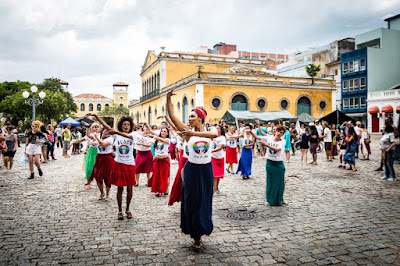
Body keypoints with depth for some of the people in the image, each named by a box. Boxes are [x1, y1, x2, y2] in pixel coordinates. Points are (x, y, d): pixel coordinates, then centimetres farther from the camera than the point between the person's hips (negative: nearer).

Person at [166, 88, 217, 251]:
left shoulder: (210, 129, 0)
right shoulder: (188, 131, -2)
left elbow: (214, 134, -26)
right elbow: (172, 116, -11)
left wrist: (195, 133, -35)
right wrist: (168, 99, -20)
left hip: (206, 170, 1)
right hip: (192, 169, -1)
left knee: (205, 200, 10)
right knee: (192, 200, 4)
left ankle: (201, 229, 30)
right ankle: (196, 235, 18)